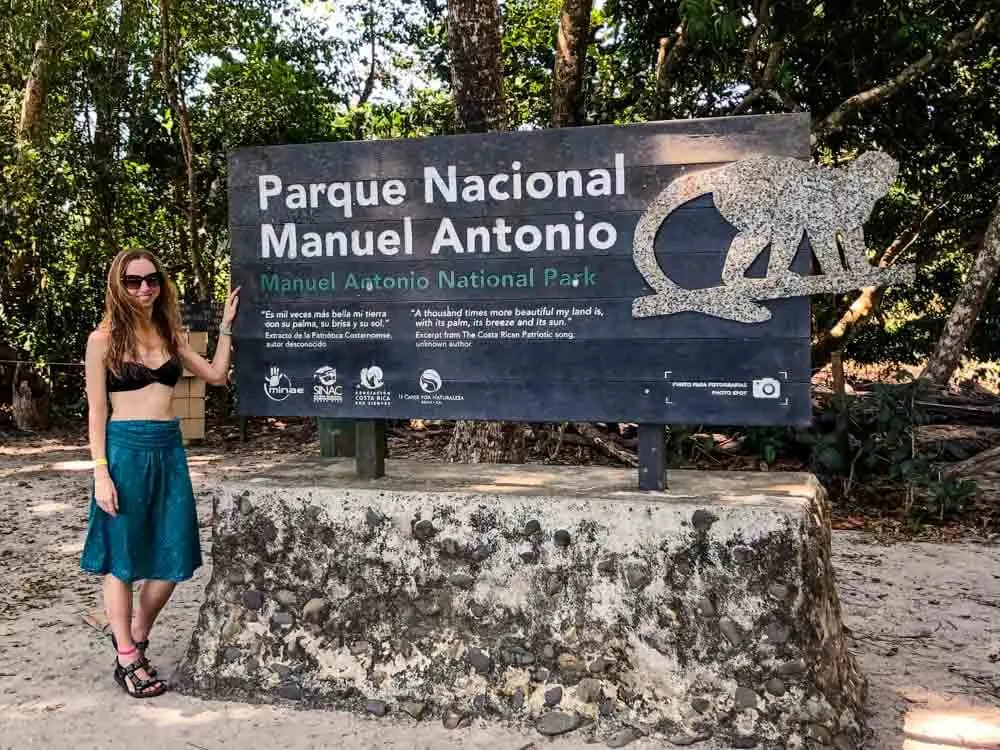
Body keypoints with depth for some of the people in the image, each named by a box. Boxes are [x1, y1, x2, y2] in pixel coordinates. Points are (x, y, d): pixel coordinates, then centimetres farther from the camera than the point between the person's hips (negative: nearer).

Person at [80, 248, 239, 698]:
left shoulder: (169, 336, 12)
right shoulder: (104, 339, -3)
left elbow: (216, 375, 16)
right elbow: (97, 411, -4)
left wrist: (227, 325, 11)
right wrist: (101, 473, -11)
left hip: (169, 450, 5)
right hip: (125, 450, -5)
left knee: (172, 559, 6)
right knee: (123, 560, 4)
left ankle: (135, 638, 28)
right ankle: (127, 661, 16)